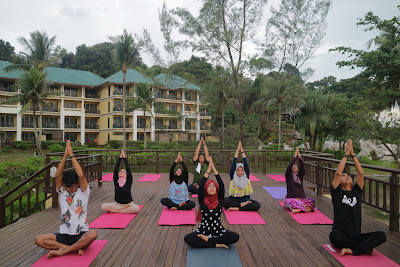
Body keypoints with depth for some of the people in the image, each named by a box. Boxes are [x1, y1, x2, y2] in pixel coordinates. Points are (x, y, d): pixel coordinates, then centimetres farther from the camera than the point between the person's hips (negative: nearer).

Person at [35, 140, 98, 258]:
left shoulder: (83, 192, -2)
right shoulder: (62, 192, 6)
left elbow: (81, 176, -20)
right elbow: (57, 176, -10)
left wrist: (72, 155, -18)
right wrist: (65, 155, -17)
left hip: (81, 234, -3)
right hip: (64, 235, 4)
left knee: (93, 234, -36)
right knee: (39, 239, -21)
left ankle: (62, 251, -23)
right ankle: (75, 248, -23)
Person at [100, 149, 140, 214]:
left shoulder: (128, 181, -3)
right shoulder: (116, 181, 1)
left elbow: (128, 169, -11)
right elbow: (115, 169, -6)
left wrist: (124, 157, -10)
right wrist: (120, 157, -7)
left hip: (128, 203, -1)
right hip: (117, 203, 2)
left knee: (136, 208, -33)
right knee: (103, 206, -24)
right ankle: (123, 208, -17)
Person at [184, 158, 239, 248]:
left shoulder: (220, 200, 0)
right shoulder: (202, 201, -2)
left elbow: (221, 185, -12)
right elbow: (201, 186, -16)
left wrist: (214, 169, -14)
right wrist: (208, 170, -16)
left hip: (218, 231, 1)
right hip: (203, 230, -1)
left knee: (235, 237, -26)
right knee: (187, 238, -28)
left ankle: (207, 239, -14)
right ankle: (217, 245, -19)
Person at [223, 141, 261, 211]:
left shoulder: (246, 177, 2)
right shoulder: (233, 177, 0)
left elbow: (246, 164, -8)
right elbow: (234, 163, -8)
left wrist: (242, 151, -12)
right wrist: (237, 150, -10)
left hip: (245, 199, 1)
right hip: (234, 199, -1)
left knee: (257, 205, -28)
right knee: (222, 201, -32)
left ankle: (236, 208, -26)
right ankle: (241, 205, -25)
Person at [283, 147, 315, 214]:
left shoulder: (300, 175, 11)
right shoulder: (288, 176, 4)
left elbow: (302, 166, -4)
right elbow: (289, 166, -12)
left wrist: (299, 156, -12)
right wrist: (295, 156, -10)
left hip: (301, 198, 3)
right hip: (291, 198, -3)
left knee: (312, 201, -27)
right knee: (289, 202, -38)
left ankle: (298, 209, -37)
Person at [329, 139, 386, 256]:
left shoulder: (357, 192, 12)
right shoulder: (337, 192, 3)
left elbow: (361, 173, 1)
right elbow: (338, 173, -11)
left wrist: (353, 154, -1)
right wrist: (346, 154, -5)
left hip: (356, 236, 4)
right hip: (341, 236, -3)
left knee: (381, 236, -22)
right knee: (334, 236, -39)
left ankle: (351, 250, -23)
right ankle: (366, 247, -17)